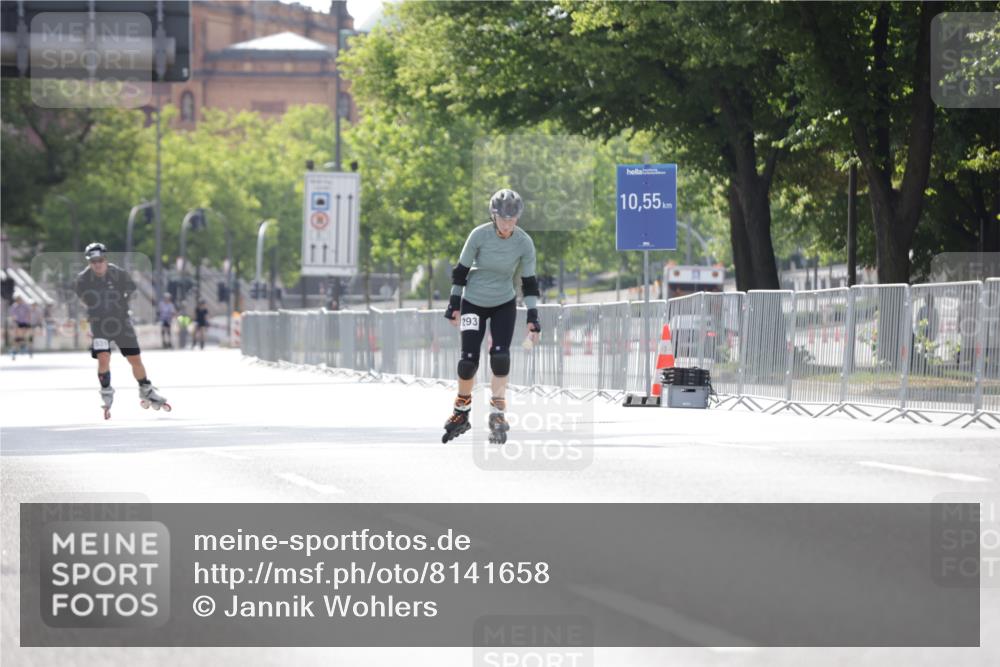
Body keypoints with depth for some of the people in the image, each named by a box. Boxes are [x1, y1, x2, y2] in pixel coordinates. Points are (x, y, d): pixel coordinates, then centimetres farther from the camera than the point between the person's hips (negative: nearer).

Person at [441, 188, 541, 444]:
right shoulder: (479, 236, -18)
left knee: (500, 356, -17)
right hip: (473, 303, -1)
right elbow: (461, 270, -6)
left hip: (504, 305, 1)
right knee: (469, 359, -9)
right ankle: (461, 412, 13)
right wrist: (454, 304, -3)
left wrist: (533, 317, -7)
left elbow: (529, 281, -4)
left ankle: (497, 414, -7)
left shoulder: (524, 243, -13)